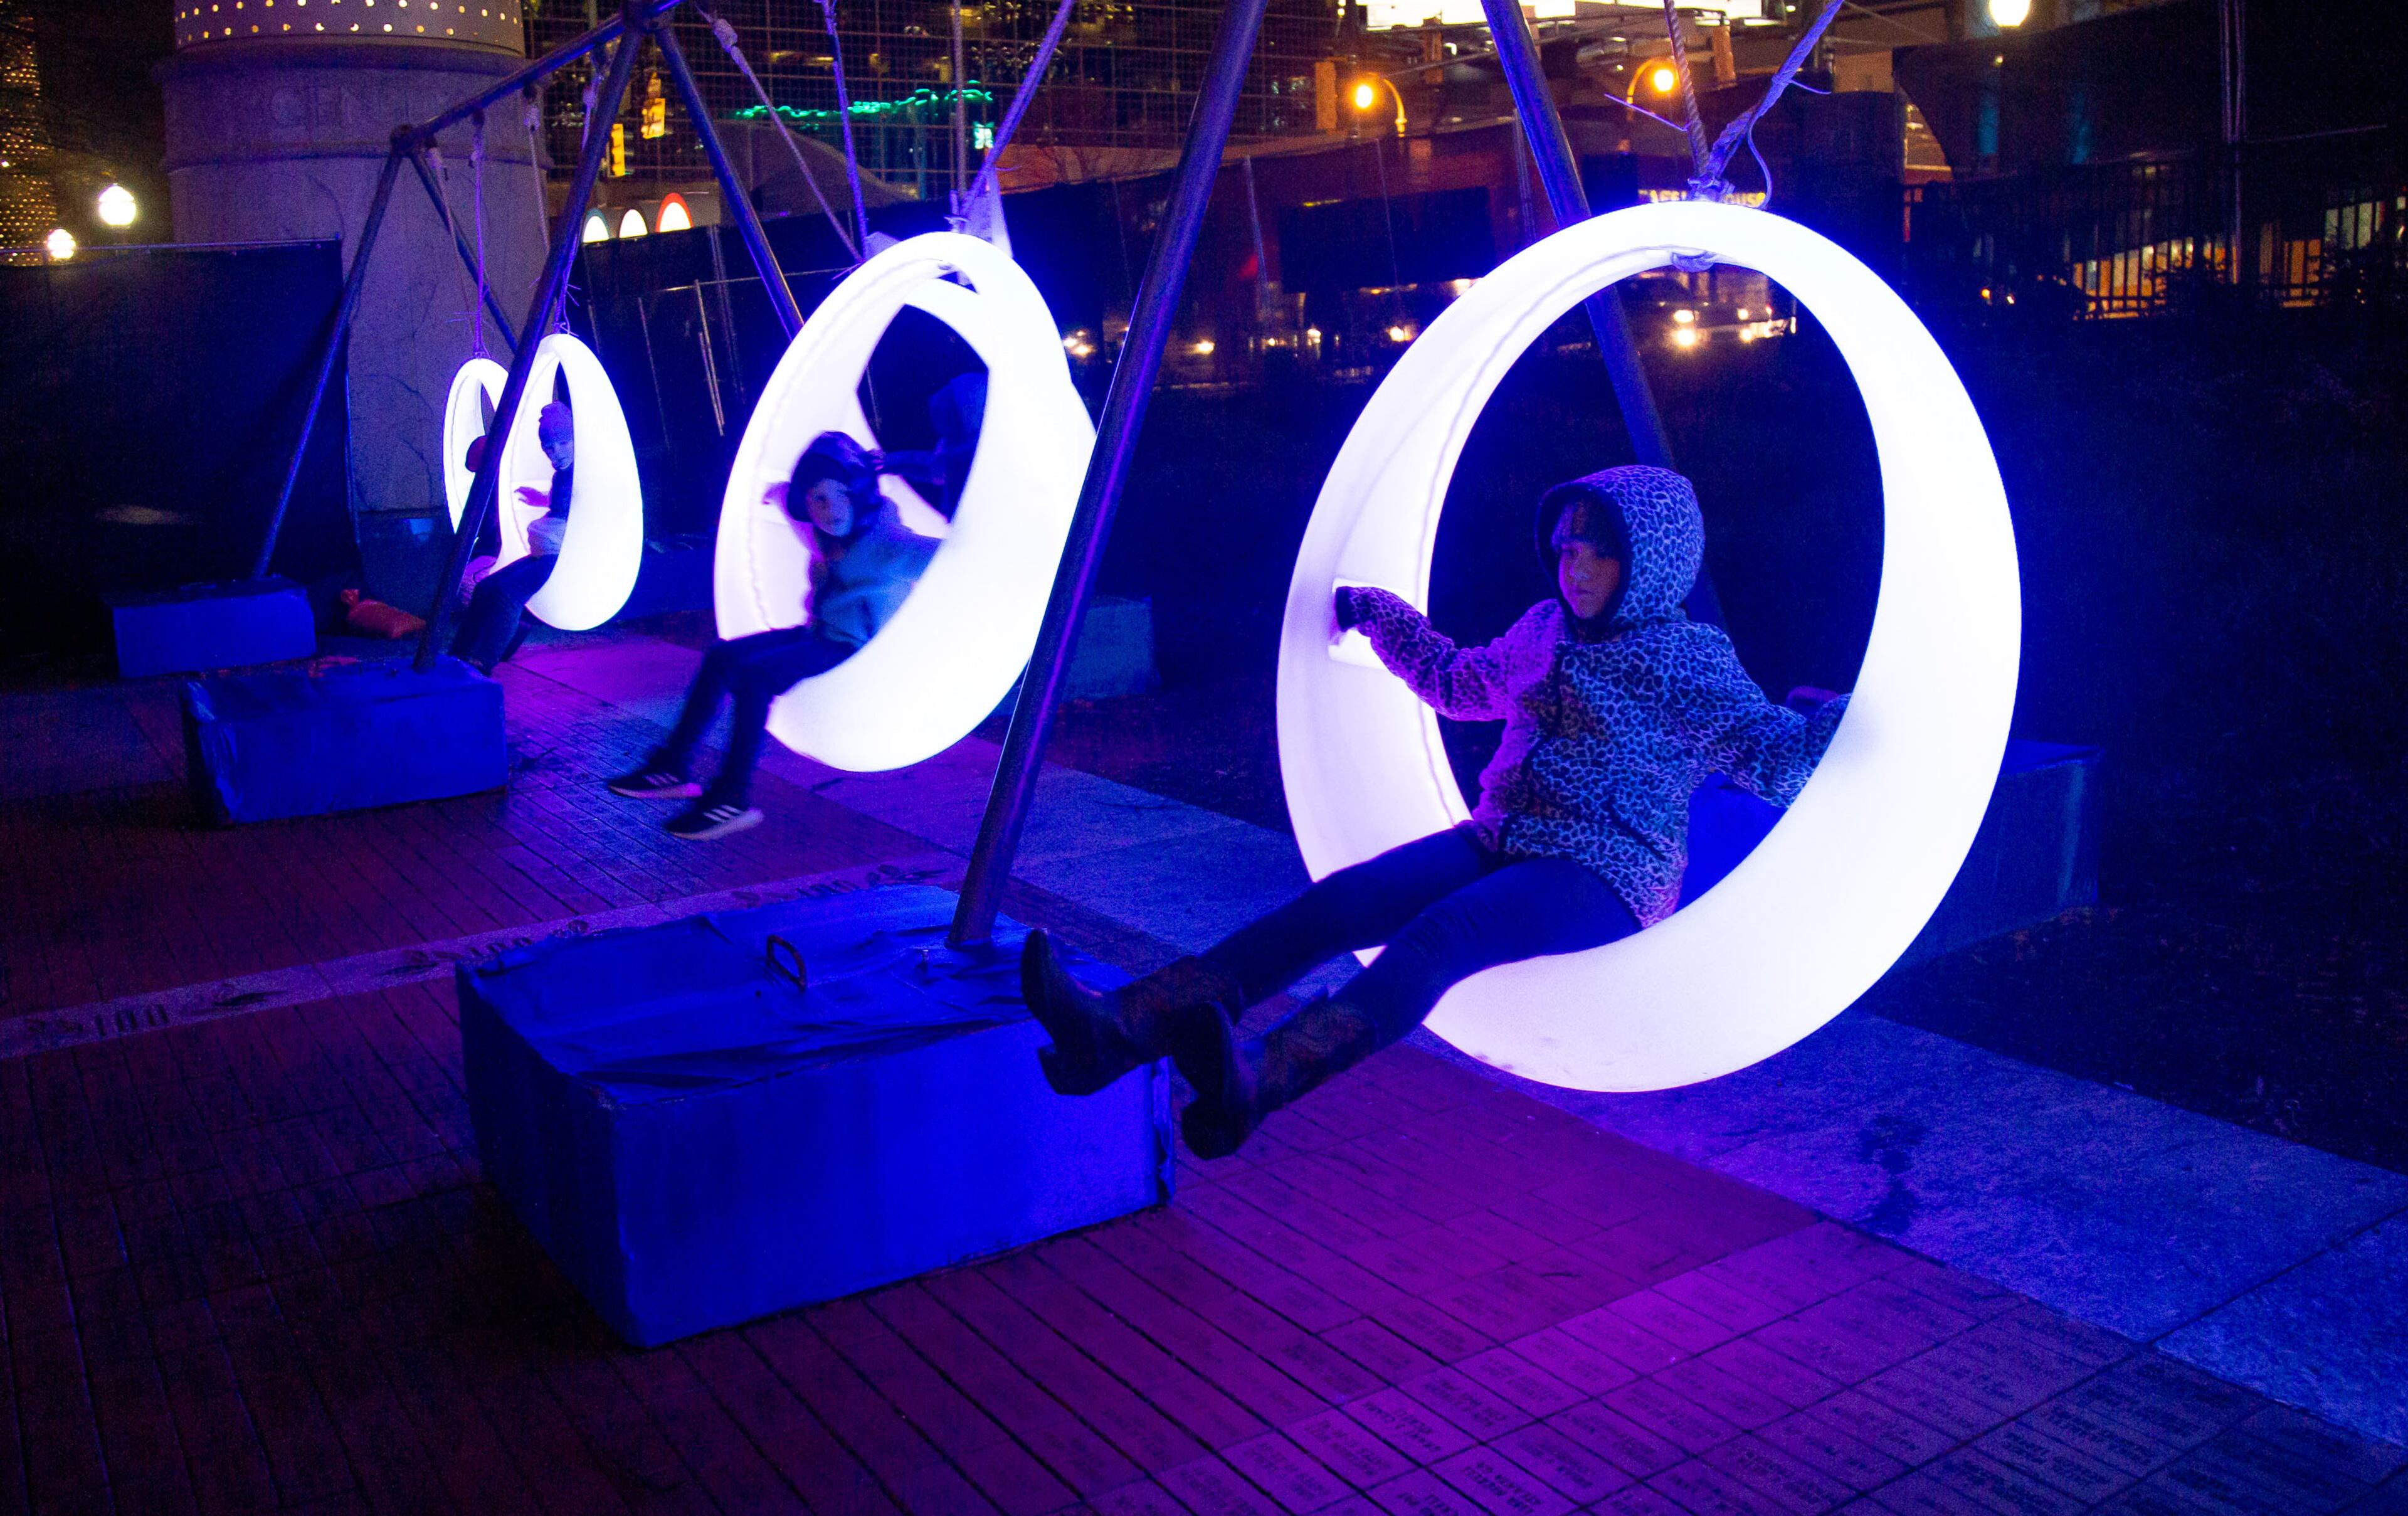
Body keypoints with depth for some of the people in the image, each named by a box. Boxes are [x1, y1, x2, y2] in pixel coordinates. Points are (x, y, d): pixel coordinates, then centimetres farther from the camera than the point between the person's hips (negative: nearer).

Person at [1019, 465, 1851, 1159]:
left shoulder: (1692, 661, 0)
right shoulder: (1544, 630, 18)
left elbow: (1775, 753, -7)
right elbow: (1459, 683, 35)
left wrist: (1849, 719, -25)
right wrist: (1377, 613, 37)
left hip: (1608, 876, -6)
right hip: (1500, 845, 6)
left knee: (1442, 932, -37)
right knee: (1335, 902, -21)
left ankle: (1253, 1081, -64)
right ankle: (1121, 1027, -38)